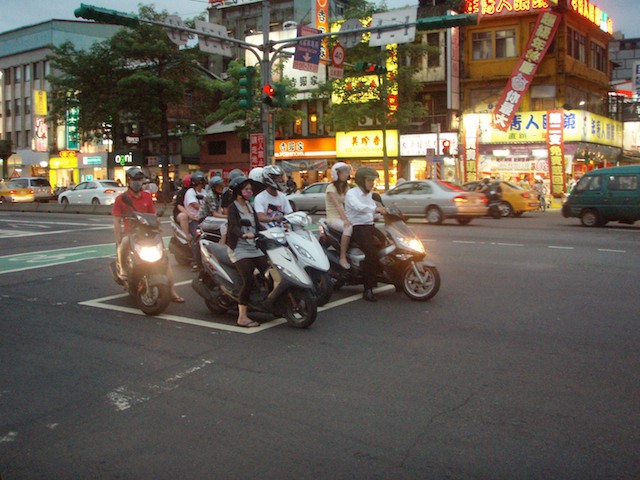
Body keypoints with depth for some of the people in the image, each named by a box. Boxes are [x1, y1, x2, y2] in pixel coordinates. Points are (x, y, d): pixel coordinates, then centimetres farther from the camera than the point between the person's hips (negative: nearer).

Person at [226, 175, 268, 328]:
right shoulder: (232, 208, -4)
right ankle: (242, 317, -15)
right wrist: (244, 235, -41)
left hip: (254, 248, 7)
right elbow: (233, 226, -21)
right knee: (248, 279, -19)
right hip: (239, 249, -7)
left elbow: (258, 226, 12)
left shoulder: (250, 207, 18)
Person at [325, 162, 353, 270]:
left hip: (343, 215, 7)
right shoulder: (331, 187, -9)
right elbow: (337, 205, -23)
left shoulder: (346, 187, 13)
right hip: (333, 217, -7)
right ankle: (343, 258, -31)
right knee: (349, 227, -35)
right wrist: (345, 220, -35)